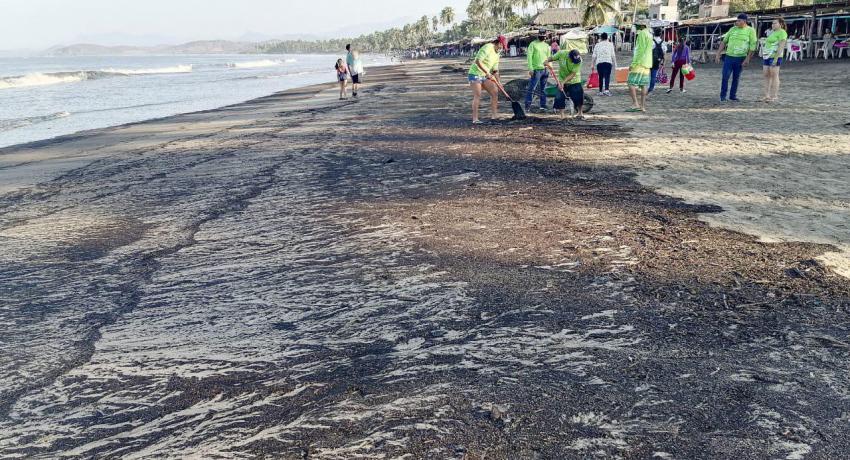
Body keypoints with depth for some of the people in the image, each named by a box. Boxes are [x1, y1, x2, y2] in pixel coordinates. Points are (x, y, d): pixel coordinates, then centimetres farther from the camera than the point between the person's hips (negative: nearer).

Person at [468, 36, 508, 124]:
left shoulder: (496, 55, 14)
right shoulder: (487, 48, -15)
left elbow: (495, 70, 15)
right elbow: (477, 61, -25)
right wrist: (487, 73, -26)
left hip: (485, 76, 9)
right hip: (475, 74, -9)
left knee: (495, 92, 2)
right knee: (477, 96, -14)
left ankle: (494, 115, 8)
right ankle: (475, 119, -12)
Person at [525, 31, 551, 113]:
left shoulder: (546, 45, 16)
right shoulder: (533, 44, -1)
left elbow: (548, 57, 21)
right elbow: (529, 56, -7)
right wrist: (530, 68, -15)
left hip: (544, 70, 6)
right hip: (536, 69, -6)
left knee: (543, 89, 10)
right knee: (531, 88, -9)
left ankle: (543, 106, 16)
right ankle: (527, 106, -5)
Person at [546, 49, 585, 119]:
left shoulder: (579, 60, -24)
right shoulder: (561, 53, -20)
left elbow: (573, 74, -25)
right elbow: (551, 58, -2)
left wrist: (563, 82, -31)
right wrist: (548, 62, -24)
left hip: (574, 82, -1)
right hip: (562, 81, 1)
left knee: (579, 97, -2)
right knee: (559, 98, -5)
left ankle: (580, 113, 23)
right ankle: (562, 116, 8)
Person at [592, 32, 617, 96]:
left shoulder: (597, 45, 11)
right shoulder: (610, 44, 8)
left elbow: (594, 56, 9)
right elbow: (613, 55, 4)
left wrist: (593, 64, 16)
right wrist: (614, 63, 11)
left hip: (599, 63, 2)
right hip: (608, 62, -2)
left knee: (601, 77, 9)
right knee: (607, 76, -7)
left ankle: (601, 91, 11)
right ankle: (606, 89, -24)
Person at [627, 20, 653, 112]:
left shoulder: (642, 34, -9)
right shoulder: (649, 35, 20)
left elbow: (640, 51, -17)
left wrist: (633, 64, -18)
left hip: (639, 63, -9)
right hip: (647, 64, 9)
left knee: (631, 83, -9)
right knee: (644, 85, 6)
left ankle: (635, 104, -17)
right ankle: (642, 106, 6)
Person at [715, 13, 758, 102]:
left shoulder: (750, 31, -1)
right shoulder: (732, 29, 7)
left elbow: (753, 46, -4)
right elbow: (724, 42, 12)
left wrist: (747, 59, -11)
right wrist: (718, 54, 6)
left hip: (740, 58, -2)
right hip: (729, 56, 2)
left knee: (736, 78, 6)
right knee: (725, 77, -6)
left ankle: (733, 96, 16)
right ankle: (723, 96, 4)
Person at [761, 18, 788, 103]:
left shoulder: (782, 33, -6)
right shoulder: (773, 32, 21)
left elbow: (781, 46, -14)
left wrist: (776, 58, -20)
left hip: (775, 56, -9)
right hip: (767, 56, 9)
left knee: (774, 75, -7)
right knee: (766, 75, 4)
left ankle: (774, 96, -5)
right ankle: (767, 96, 6)